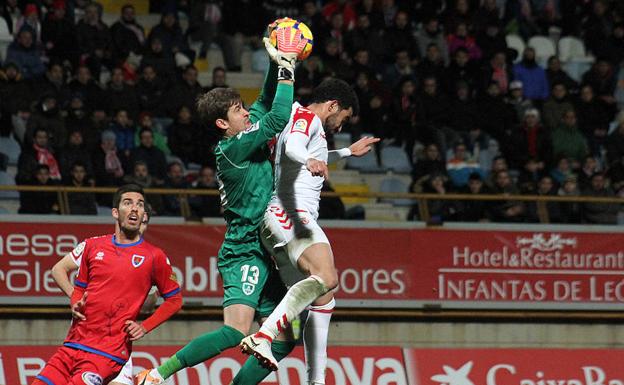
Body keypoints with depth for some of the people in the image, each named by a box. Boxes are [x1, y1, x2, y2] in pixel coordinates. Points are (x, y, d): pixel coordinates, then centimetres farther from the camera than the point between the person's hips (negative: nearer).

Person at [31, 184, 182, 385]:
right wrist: (76, 304, 1)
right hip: (73, 345, 4)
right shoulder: (93, 246, 12)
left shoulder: (154, 256, 1)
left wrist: (145, 327, -2)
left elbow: (174, 299, 9)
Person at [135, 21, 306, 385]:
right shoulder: (233, 149, -14)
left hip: (263, 252, 10)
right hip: (245, 252, -10)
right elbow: (279, 117, -20)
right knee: (235, 332, -24)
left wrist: (277, 64, 12)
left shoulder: (244, 139, 11)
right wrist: (286, 67, -12)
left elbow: (266, 105, 24)